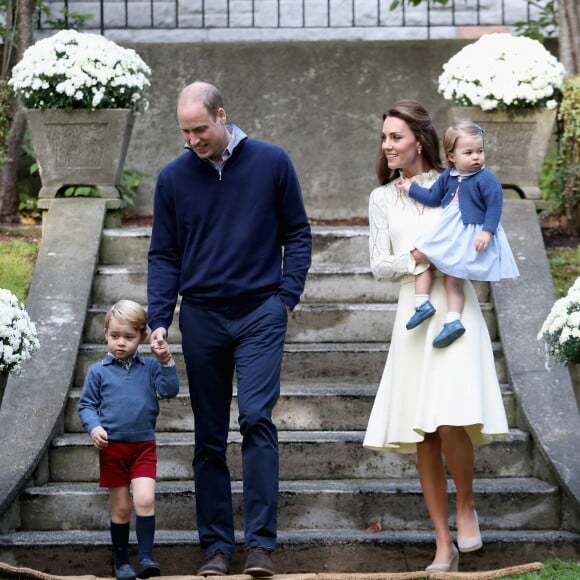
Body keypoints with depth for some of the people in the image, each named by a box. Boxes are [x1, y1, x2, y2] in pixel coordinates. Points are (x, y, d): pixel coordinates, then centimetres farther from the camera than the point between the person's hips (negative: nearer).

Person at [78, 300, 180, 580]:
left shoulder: (150, 367, 3)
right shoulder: (98, 372, 1)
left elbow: (169, 390, -6)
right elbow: (86, 405, 4)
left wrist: (166, 362, -17)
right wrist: (94, 428, -13)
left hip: (144, 445, 0)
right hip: (112, 447, 0)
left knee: (145, 500, -15)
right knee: (121, 507, 6)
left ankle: (146, 557, -10)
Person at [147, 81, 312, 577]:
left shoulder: (272, 163, 0)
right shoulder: (173, 178, 4)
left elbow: (297, 234, 6)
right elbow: (164, 256, 8)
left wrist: (287, 296, -5)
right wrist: (159, 320, -3)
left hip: (260, 314, -2)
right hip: (201, 318, 3)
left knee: (256, 418, -15)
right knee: (209, 438, 6)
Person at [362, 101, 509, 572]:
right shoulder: (383, 198, 10)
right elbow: (379, 266, 8)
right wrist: (416, 259, -9)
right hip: (414, 317, 3)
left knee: (450, 423, -19)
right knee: (421, 434, 1)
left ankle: (466, 506, 9)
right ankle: (444, 545, 8)